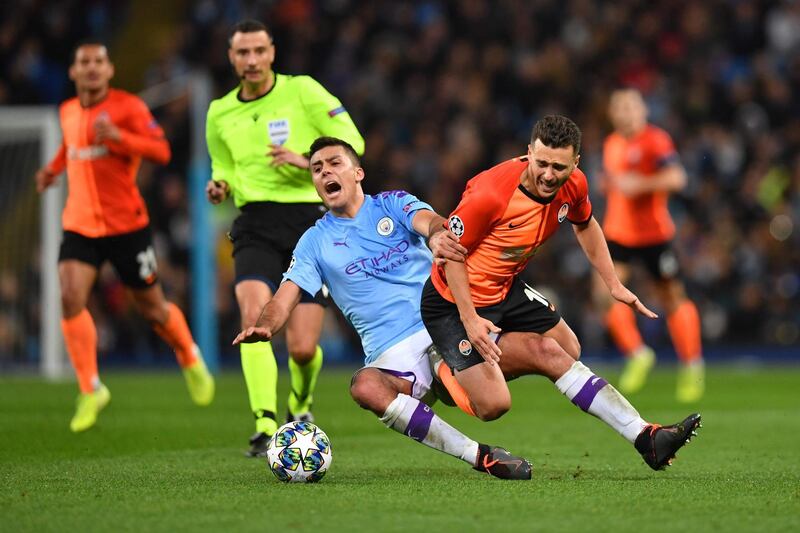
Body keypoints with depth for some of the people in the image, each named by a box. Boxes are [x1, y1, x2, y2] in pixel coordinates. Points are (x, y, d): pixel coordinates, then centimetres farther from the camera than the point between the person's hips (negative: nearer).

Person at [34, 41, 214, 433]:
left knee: (152, 309, 7)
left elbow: (161, 151, -17)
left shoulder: (128, 107, -8)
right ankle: (90, 390, -8)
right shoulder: (67, 112, 9)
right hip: (79, 225, 4)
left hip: (126, 224, -4)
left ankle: (190, 360, 37)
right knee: (71, 298, -18)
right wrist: (53, 168, 14)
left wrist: (118, 136, -30)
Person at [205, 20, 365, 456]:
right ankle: (265, 427, -29)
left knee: (302, 348, -5)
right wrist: (220, 188, 1)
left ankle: (301, 405, 30)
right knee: (254, 314, -26)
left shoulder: (302, 91, 0)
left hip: (310, 221, -2)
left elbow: (351, 142, -2)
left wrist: (307, 160, -18)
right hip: (255, 226, 2)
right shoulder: (219, 114, 12)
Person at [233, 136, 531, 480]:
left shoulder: (393, 203, 11)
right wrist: (265, 326, -17)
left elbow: (429, 221, -10)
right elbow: (284, 300, 7)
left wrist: (437, 234, -37)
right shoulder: (316, 241, 15)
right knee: (365, 387, -37)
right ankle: (479, 456, -36)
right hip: (394, 351, 0)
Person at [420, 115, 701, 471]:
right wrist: (469, 319, -25)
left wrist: (614, 286, 13)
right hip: (453, 303, -8)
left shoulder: (573, 186, -9)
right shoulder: (491, 192, -31)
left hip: (506, 289, 8)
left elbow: (584, 225, 15)